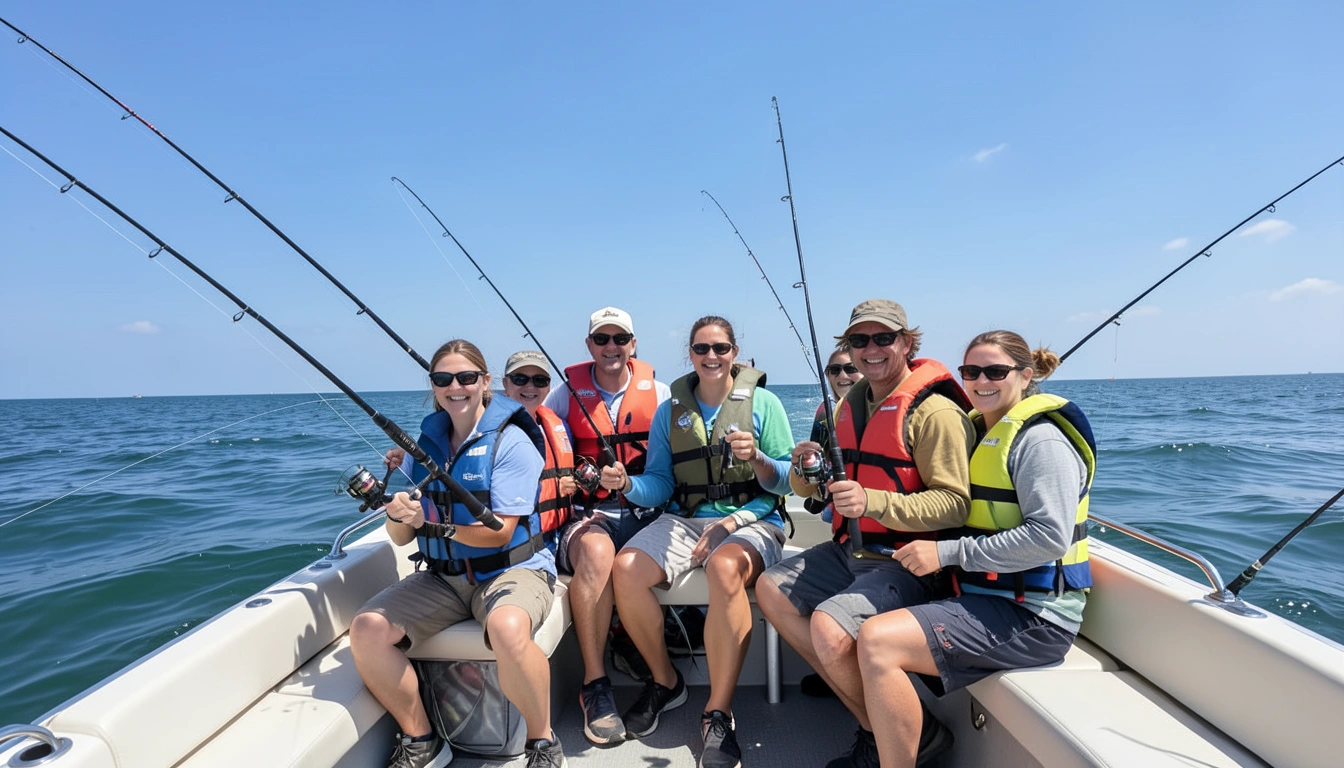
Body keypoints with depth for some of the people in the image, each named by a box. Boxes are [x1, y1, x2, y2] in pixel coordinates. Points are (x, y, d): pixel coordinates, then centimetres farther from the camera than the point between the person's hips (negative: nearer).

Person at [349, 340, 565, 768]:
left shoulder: (510, 442, -9)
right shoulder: (426, 442, 8)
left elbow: (500, 531, -16)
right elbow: (401, 537, 8)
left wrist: (431, 522, -23)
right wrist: (396, 512, -15)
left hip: (511, 568, -6)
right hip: (443, 576, 6)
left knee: (507, 629, -36)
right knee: (367, 630, -15)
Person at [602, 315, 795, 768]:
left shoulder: (763, 403, 2)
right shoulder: (670, 411, 11)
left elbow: (785, 481, -2)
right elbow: (660, 485, 6)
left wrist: (757, 459, -22)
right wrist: (628, 484, -14)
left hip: (751, 520, -3)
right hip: (684, 520, 4)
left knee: (725, 568, -37)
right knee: (626, 569, -22)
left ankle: (718, 714, -18)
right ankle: (665, 682, 5)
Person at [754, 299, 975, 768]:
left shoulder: (934, 411, -15)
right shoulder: (851, 404, 11)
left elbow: (954, 504, -23)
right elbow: (806, 490, 14)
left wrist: (871, 501, -33)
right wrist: (804, 468, -11)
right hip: (851, 549, 9)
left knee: (829, 625, -27)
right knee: (771, 590, 4)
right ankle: (860, 704, 9)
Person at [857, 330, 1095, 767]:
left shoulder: (1039, 439, -14)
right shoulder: (978, 430, 13)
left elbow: (1050, 536, -23)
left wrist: (950, 552, -21)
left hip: (1030, 615, -9)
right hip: (985, 595, 9)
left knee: (877, 640, -25)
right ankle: (923, 732, 17)